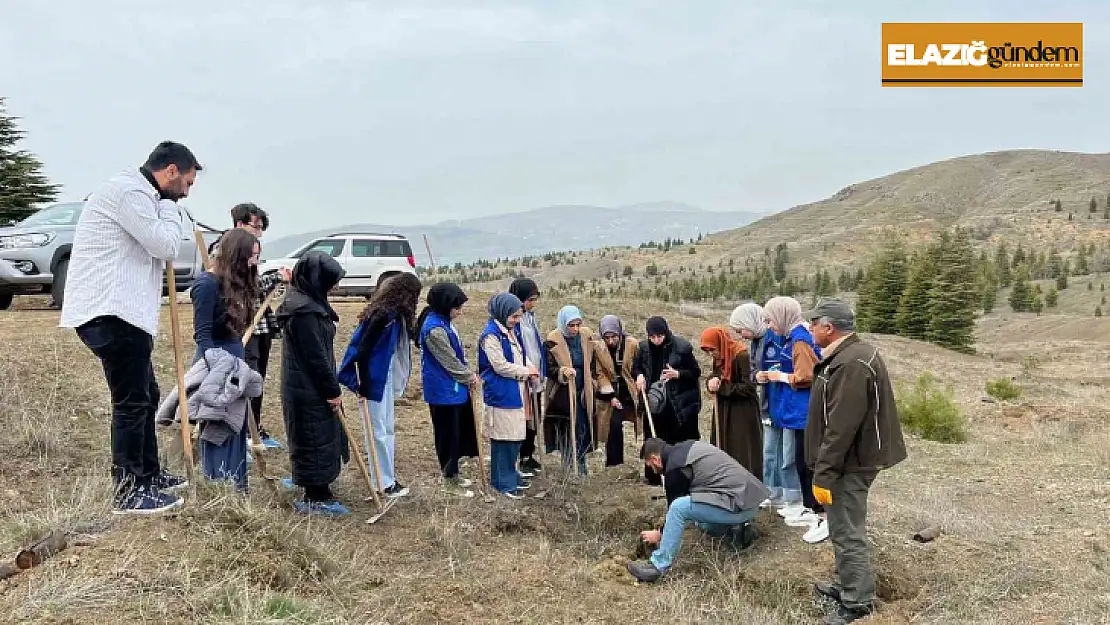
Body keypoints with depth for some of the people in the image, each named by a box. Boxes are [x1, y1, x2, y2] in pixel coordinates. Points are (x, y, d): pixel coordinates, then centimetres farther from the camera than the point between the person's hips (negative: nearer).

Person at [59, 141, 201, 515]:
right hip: (111, 314, -11)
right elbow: (165, 246, -16)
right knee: (131, 401, -7)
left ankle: (149, 475, 29)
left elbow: (155, 251, 28)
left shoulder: (139, 193, 22)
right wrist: (168, 207, -3)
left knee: (145, 397, 17)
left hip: (121, 313, 11)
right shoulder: (129, 190, -12)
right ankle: (128, 492, 0)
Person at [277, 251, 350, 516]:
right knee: (316, 441, -1)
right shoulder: (304, 310, -22)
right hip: (310, 390, -10)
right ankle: (316, 499, 10)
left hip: (310, 388, 10)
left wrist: (331, 387, 19)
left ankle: (318, 494, 30)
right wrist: (333, 390, -15)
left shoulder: (307, 303, 11)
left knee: (324, 439, 18)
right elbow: (315, 357, -22)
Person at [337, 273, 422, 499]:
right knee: (379, 431, 0)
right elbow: (362, 349, -23)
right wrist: (363, 384, -19)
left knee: (388, 428, 17)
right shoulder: (384, 315, -22)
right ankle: (385, 483, 10)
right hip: (374, 381, -10)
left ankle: (388, 478, 27)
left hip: (386, 379, 10)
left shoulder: (396, 314, 6)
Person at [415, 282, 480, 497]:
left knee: (461, 431, 18)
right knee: (448, 435, 3)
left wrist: (470, 375, 5)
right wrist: (471, 378, -6)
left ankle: (453, 473, 32)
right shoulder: (434, 329, -23)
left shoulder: (445, 322, 8)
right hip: (444, 392, -10)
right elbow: (450, 361, -19)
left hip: (455, 388, 10)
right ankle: (450, 481, 16)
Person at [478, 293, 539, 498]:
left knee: (515, 437, 14)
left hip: (515, 393, 9)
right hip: (501, 394, -9)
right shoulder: (491, 334, -15)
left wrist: (530, 369, 3)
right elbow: (500, 366, -19)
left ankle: (510, 476, 26)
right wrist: (526, 371, -8)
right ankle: (504, 483, 5)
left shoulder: (509, 331, 14)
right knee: (503, 439, -3)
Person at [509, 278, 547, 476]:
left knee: (533, 419, 16)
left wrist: (543, 374, 16)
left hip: (535, 379, 9)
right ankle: (519, 460, 11)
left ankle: (529, 455, 29)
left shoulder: (530, 317, 12)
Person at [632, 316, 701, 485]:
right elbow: (635, 367, 16)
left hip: (679, 404, -3)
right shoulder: (644, 347, 0)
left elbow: (696, 372, -3)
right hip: (655, 402, 4)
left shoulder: (681, 347, -10)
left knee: (683, 441, -2)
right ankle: (654, 476, 20)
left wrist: (678, 374, -18)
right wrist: (639, 375, -5)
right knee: (655, 440, 9)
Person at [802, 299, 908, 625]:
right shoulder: (851, 354, 10)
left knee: (848, 533, 0)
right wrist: (824, 470, 21)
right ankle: (850, 587, 34)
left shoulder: (851, 364, -25)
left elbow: (841, 428, -27)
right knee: (845, 529, 20)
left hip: (849, 464, -10)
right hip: (852, 459, 10)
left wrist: (823, 474, -23)